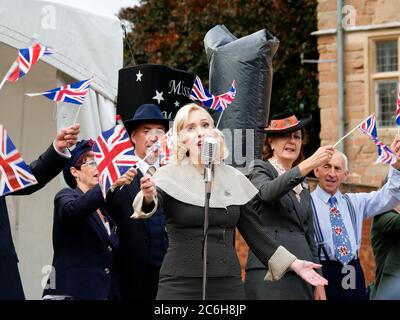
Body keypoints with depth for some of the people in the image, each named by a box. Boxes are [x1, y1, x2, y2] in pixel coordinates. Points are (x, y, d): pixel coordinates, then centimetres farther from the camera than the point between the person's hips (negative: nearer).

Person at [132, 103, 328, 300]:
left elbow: (254, 233, 13)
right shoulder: (170, 175, -3)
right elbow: (152, 203, -23)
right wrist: (148, 198, -47)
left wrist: (294, 263, 6)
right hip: (181, 286, -3)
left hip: (228, 286, 3)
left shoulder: (234, 179, 9)